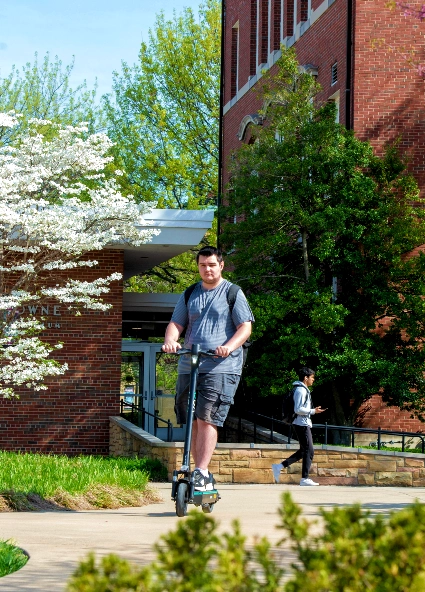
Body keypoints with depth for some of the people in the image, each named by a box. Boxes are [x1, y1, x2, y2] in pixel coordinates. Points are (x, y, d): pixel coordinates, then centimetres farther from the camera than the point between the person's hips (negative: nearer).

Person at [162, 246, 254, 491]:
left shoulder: (233, 293, 3)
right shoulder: (189, 295, 16)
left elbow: (245, 327, -3)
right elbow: (176, 324, 13)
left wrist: (229, 347, -21)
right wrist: (170, 341, -10)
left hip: (221, 368, -5)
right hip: (189, 366, 5)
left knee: (207, 419, -15)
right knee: (193, 423, 6)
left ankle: (202, 473, -15)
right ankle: (199, 470, 15)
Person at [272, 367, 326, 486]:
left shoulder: (304, 390, 18)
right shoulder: (301, 390, -14)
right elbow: (298, 409, -21)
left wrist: (313, 410, 17)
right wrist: (313, 411, -17)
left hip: (303, 424, 10)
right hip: (302, 424, -10)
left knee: (303, 451, 14)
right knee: (309, 451, -6)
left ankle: (279, 466, 12)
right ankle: (304, 479, -2)